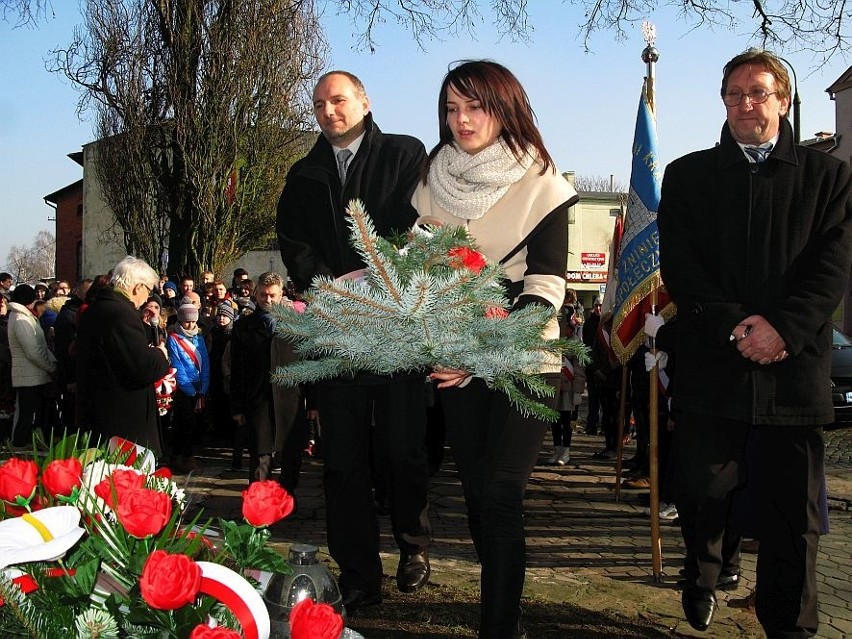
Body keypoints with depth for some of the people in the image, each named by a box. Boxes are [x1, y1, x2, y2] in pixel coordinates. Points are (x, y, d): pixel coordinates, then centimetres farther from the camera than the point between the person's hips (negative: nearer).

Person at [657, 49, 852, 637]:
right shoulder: (688, 175, 11)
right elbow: (679, 264, 1)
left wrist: (782, 328, -15)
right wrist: (734, 325, -12)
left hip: (795, 363, 0)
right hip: (711, 362, 0)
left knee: (793, 510, 5)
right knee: (700, 488, 2)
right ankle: (706, 570, 34)